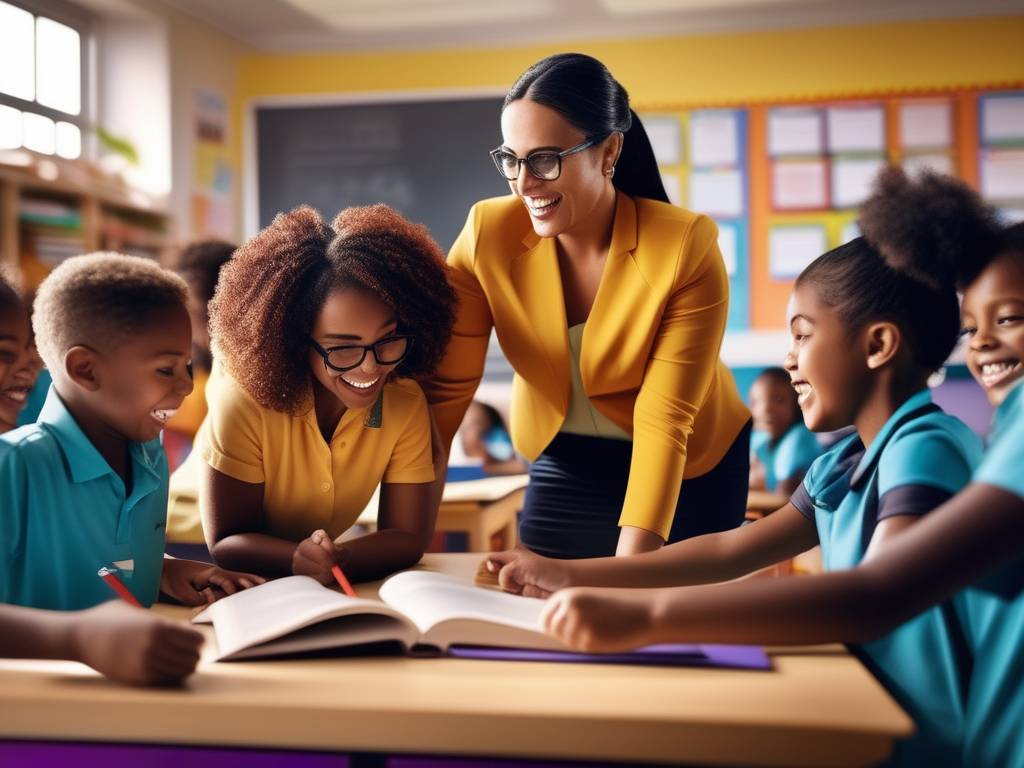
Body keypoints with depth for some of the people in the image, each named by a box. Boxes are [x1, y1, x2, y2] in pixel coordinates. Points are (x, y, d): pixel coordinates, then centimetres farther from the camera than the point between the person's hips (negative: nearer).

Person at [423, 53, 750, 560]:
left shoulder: (685, 247, -27)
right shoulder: (488, 233, -20)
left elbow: (664, 420, -28)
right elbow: (445, 387, -15)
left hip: (687, 469, -2)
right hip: (561, 465, 2)